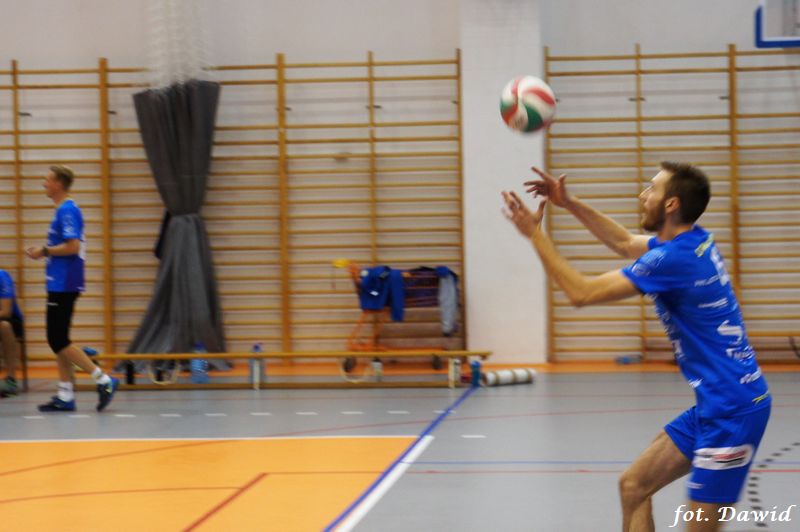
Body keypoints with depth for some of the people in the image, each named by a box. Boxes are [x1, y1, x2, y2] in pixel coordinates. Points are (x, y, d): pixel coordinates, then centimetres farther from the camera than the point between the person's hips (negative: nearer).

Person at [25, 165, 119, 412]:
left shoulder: (67, 211, -15)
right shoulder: (65, 210, 17)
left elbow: (72, 246, -23)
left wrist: (45, 251, -13)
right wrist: (45, 252, 13)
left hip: (63, 285, -10)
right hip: (60, 284, 10)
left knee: (58, 341, -9)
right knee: (59, 341, 10)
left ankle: (103, 380, -8)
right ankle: (65, 396, 12)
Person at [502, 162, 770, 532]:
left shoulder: (675, 258, -20)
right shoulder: (693, 241, 7)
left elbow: (581, 293, -16)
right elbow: (625, 243, 27)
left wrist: (534, 233, -7)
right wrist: (569, 203, 21)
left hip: (732, 409, -10)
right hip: (713, 405, 10)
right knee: (634, 487, 14)